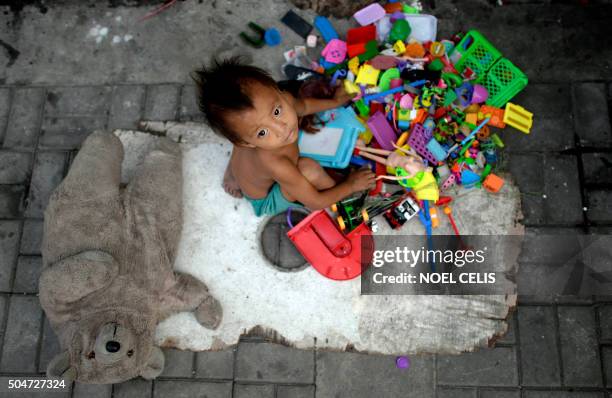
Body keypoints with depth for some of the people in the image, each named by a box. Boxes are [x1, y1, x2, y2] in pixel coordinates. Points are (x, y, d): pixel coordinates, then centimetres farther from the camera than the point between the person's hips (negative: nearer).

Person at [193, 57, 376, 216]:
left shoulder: (285, 98, -31)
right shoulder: (276, 165, -48)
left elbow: (303, 105, -1)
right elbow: (315, 202, -31)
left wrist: (334, 102, 13)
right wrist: (351, 185, -18)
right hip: (264, 200, -7)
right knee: (308, 169, -31)